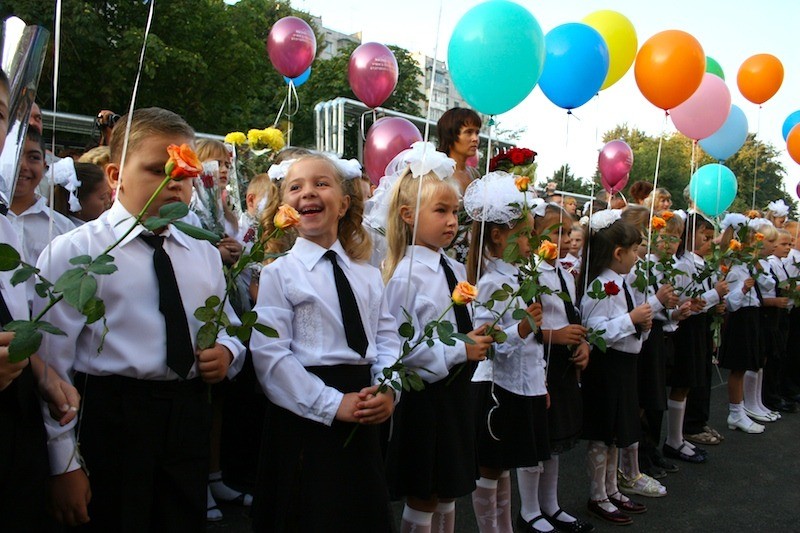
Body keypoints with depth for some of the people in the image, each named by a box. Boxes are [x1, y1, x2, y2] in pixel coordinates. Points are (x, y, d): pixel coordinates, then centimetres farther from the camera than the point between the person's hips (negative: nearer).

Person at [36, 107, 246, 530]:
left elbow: (231, 329, 20)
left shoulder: (205, 254, 11)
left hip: (190, 418, 5)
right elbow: (51, 365, -9)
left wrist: (227, 352, -4)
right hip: (111, 419, -5)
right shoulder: (74, 252, -6)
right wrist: (65, 464, -11)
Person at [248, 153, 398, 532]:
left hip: (364, 420, 5)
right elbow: (270, 356, -13)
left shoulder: (368, 277, 11)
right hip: (308, 417, -5)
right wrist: (332, 404, -18)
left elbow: (387, 340, 8)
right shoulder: (279, 273, -5)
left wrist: (387, 390, -11)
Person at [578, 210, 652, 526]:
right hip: (604, 366, -10)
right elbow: (595, 330, -27)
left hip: (624, 363, 10)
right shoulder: (600, 286, -19)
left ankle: (611, 491, 33)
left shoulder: (620, 282, 10)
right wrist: (631, 319, -24)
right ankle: (597, 498, 18)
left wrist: (641, 323, 4)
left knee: (616, 432, 19)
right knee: (601, 435, 3)